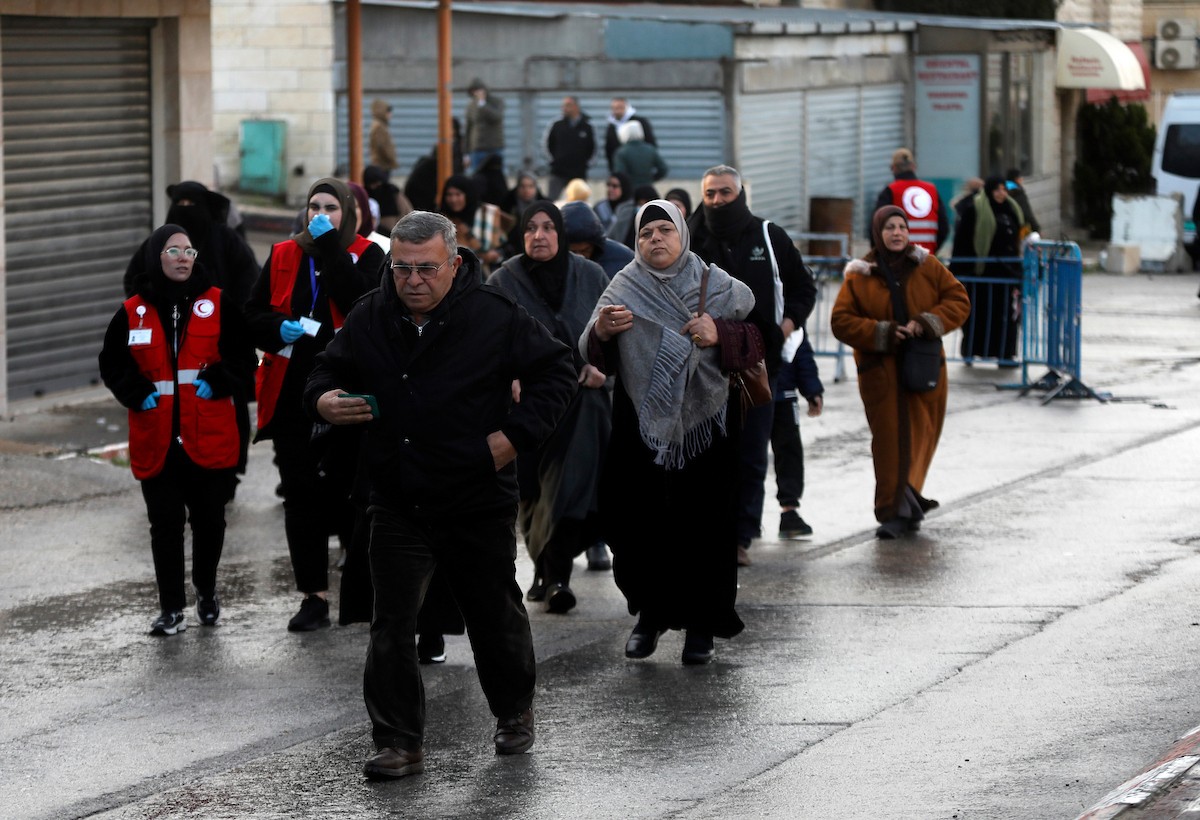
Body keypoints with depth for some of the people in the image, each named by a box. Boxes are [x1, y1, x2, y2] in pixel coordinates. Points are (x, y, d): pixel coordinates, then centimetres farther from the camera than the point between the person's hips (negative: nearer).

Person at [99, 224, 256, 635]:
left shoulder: (218, 304, 1)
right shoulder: (133, 312, 4)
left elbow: (243, 357, 4)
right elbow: (112, 365, 12)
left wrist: (218, 382, -12)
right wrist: (137, 393, -4)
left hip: (210, 436, 0)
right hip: (157, 439, 0)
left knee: (209, 519, 9)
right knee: (165, 523, 1)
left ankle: (206, 591, 31)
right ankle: (171, 608, 7)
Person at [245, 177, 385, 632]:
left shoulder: (366, 255, 1)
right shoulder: (283, 256, 10)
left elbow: (362, 303, -19)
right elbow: (254, 314, 12)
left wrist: (329, 246, -18)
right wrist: (278, 328, -9)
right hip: (292, 393, 4)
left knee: (350, 490, -1)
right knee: (300, 494, 4)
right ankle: (314, 595, 10)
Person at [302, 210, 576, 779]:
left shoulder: (495, 316, -8)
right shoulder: (369, 318, 0)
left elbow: (557, 370, 1)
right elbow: (328, 373, 15)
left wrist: (517, 434, -9)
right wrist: (325, 402, -9)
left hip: (479, 502, -2)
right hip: (397, 503, 2)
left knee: (495, 614, 12)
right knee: (392, 625, -3)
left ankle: (515, 710, 37)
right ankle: (398, 743, 3)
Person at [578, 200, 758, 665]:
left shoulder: (715, 285, 4)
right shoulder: (625, 287, 4)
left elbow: (756, 339, 3)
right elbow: (594, 358, 0)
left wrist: (720, 335, -16)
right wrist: (601, 332, -22)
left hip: (704, 421, -1)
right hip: (641, 425, 1)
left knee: (704, 522, -2)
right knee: (636, 522, -2)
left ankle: (701, 625, 8)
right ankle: (649, 614, 15)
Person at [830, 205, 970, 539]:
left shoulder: (927, 267, 5)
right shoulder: (860, 275, 1)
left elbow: (958, 300, 5)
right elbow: (841, 321, -1)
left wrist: (926, 324, -11)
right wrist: (883, 333, -14)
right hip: (880, 370, -2)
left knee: (920, 438, 3)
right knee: (890, 441, -7)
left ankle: (905, 502, 18)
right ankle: (894, 512, -5)